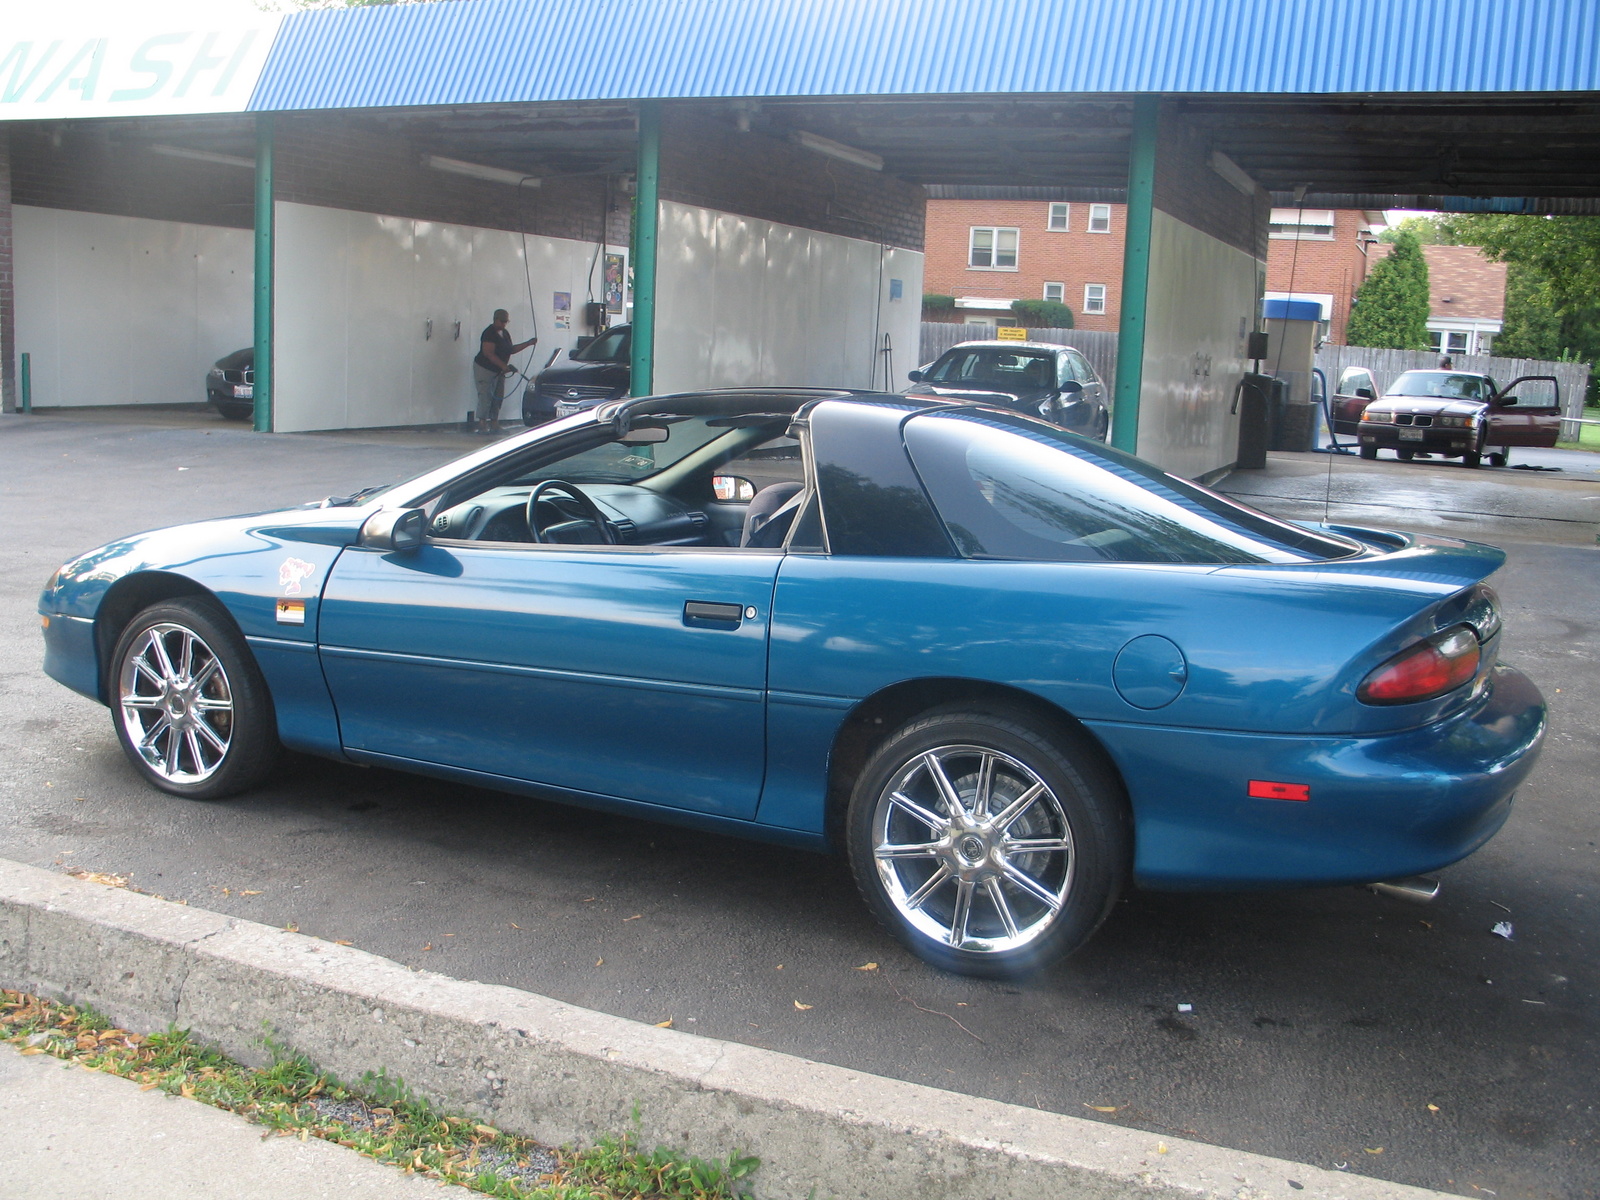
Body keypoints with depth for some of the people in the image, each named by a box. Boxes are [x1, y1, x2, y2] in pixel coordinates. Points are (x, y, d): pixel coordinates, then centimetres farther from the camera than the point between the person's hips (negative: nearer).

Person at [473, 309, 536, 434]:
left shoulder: (505, 334, 12)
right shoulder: (489, 333, -17)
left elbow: (511, 349, 20)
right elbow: (489, 353, -24)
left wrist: (528, 343, 12)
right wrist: (504, 366, -28)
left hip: (498, 371, 9)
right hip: (484, 369, -9)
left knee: (497, 398, 7)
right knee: (486, 397, -10)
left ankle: (494, 424, 12)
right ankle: (482, 425, -9)